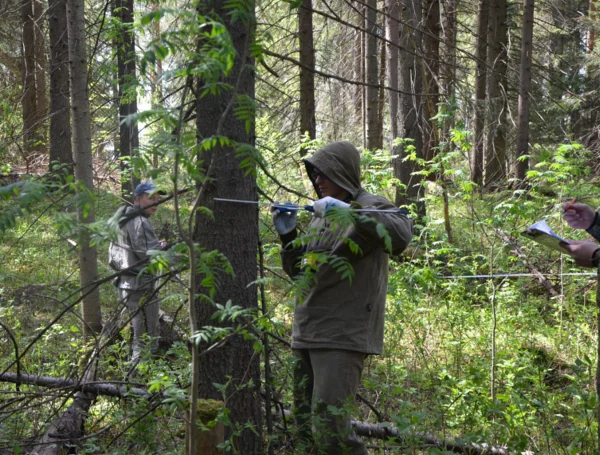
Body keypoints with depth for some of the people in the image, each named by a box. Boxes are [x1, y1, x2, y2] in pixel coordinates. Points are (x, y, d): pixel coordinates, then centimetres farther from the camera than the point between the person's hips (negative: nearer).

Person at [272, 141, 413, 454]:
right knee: (305, 427, 12)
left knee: (329, 425, -18)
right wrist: (288, 235, 4)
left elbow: (402, 235, -26)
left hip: (343, 334, -8)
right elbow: (298, 271, 21)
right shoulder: (320, 215, 18)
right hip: (308, 333, 8)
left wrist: (349, 211, -32)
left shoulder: (371, 207, -4)